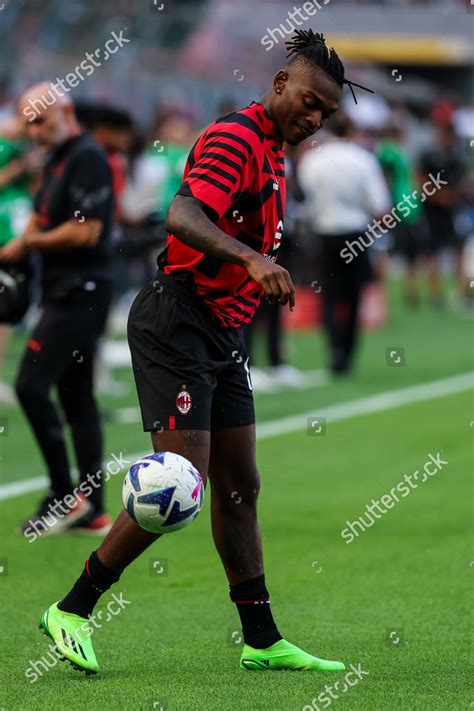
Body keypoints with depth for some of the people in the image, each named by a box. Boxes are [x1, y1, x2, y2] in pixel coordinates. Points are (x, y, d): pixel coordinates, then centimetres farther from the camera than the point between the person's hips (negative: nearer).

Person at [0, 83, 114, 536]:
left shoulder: (87, 159, -13)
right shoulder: (56, 161, 17)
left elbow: (86, 230, -20)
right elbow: (41, 219, 23)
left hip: (81, 290, -10)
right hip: (65, 293, 10)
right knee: (76, 398, 9)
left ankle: (64, 494, -8)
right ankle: (91, 511, 11)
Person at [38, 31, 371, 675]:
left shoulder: (272, 155, 17)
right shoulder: (236, 138, -14)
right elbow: (182, 215, -30)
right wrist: (251, 258, -43)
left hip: (222, 333, 10)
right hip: (177, 324, -10)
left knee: (239, 487, 9)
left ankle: (262, 641, 13)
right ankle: (72, 610, -3)